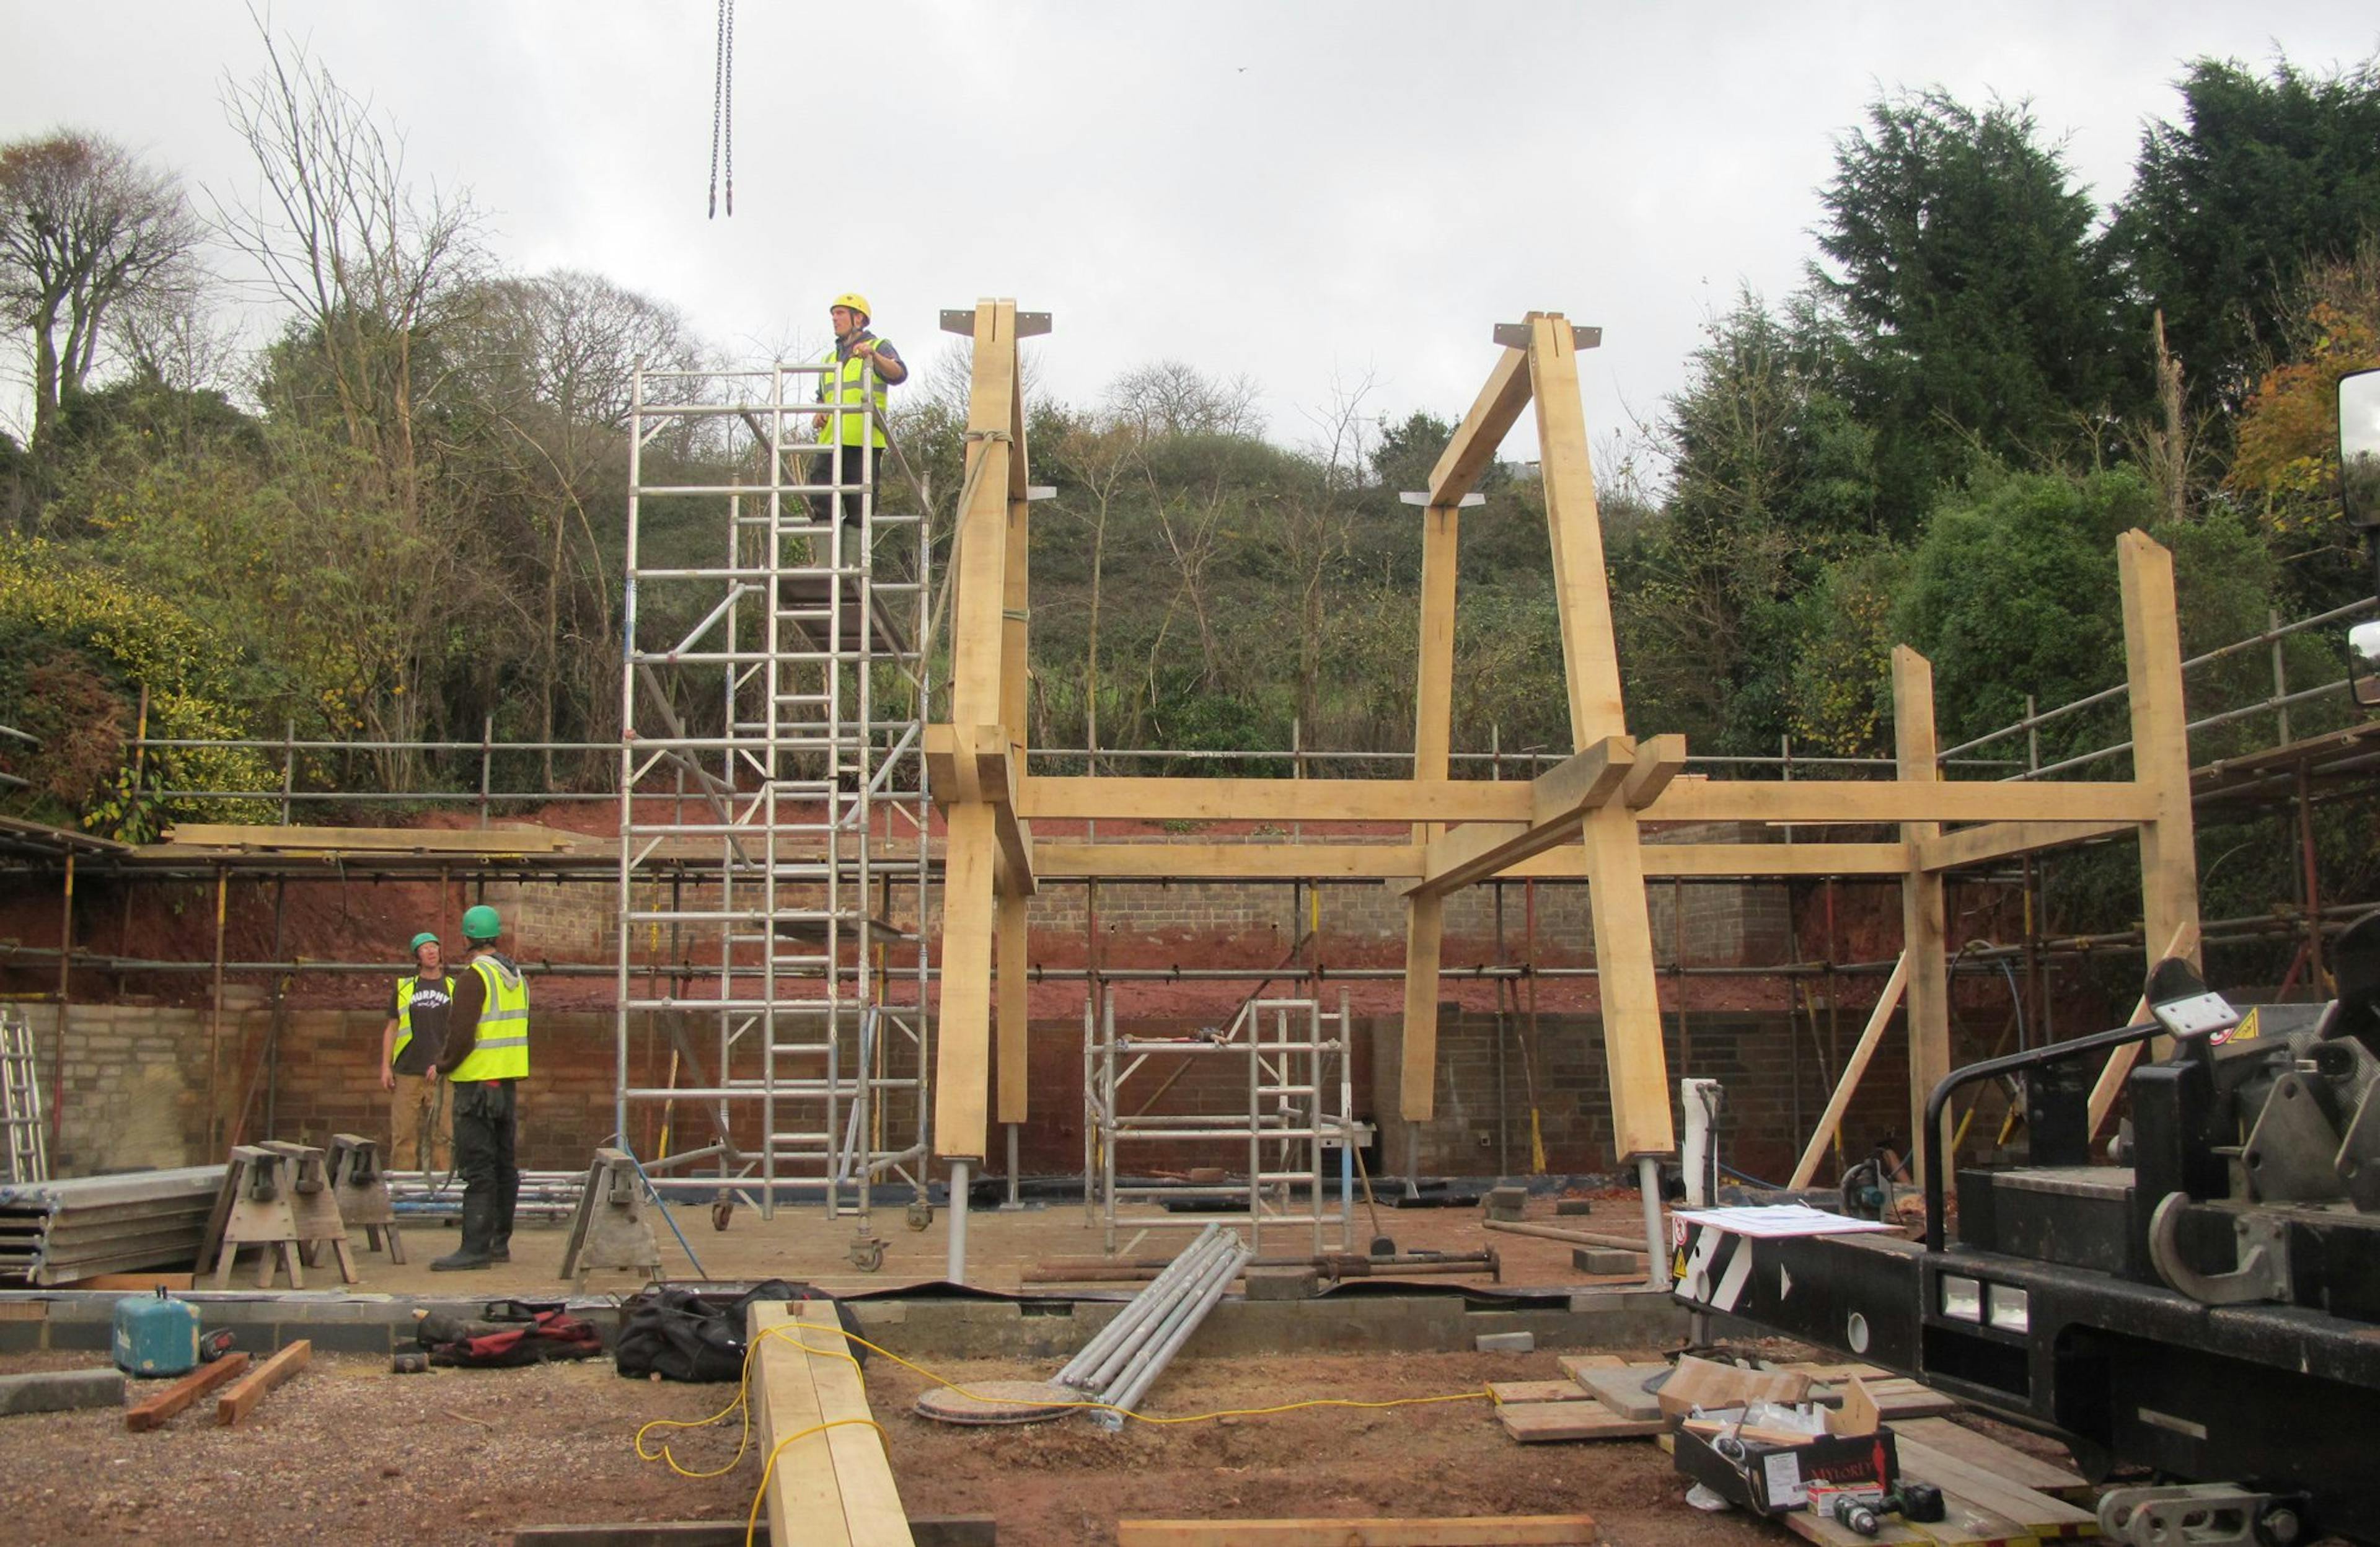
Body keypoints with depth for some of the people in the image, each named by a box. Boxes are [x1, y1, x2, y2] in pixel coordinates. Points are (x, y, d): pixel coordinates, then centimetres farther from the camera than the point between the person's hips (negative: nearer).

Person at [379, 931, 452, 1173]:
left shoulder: (454, 989, 10)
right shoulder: (404, 988, 11)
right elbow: (391, 1029, 12)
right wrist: (386, 1067, 3)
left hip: (441, 1074, 0)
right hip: (407, 1072, 0)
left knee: (441, 1134, -2)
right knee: (404, 1134, -2)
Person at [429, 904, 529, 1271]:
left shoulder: (473, 978, -14)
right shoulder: (516, 977, 13)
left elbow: (462, 1036, -19)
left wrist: (444, 1064, -2)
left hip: (477, 1084, -8)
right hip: (508, 1082, 8)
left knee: (477, 1169, -8)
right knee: (503, 1164, 13)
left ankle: (475, 1247, -8)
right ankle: (500, 1242, 20)